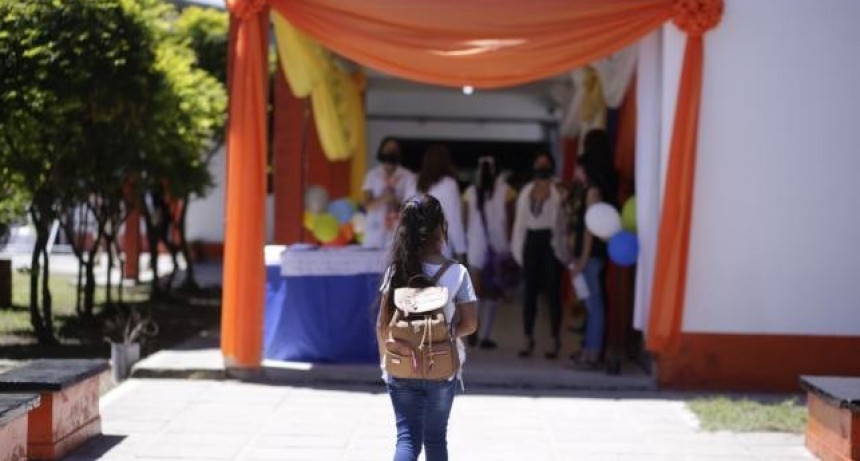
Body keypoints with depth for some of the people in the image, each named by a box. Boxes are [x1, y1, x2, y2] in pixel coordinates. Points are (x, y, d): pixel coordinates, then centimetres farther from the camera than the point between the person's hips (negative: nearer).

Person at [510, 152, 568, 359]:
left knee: (552, 292, -1)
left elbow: (564, 220, -8)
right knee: (529, 292, 6)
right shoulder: (526, 191, 12)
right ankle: (528, 340, 11)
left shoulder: (559, 192, -2)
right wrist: (518, 249, 6)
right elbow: (520, 221, 12)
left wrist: (563, 248, -15)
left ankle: (555, 341, 5)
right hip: (531, 241, 4)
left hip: (551, 242, -4)